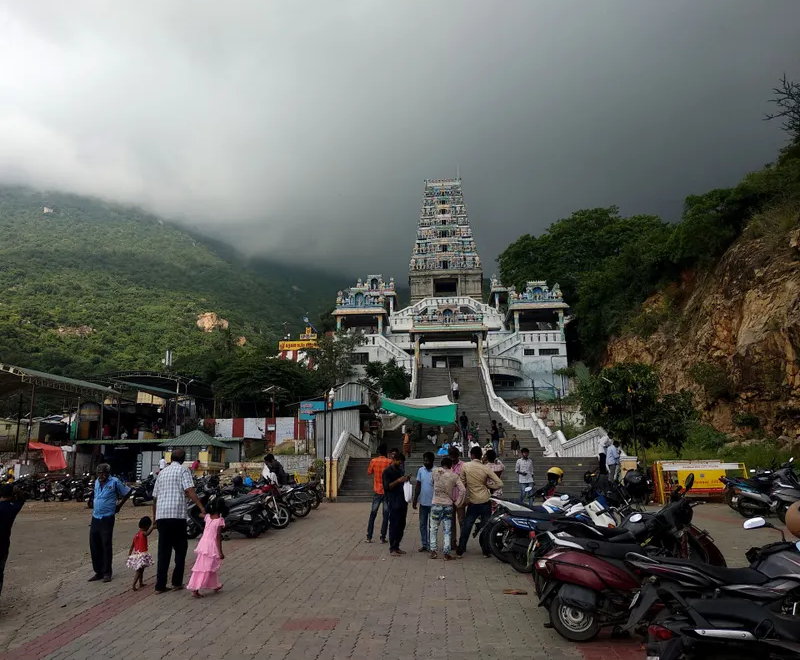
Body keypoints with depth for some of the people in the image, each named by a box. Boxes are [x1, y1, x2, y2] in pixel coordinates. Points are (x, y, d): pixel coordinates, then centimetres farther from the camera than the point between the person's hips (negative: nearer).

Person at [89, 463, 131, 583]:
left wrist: (119, 505, 2)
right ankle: (98, 572, 20)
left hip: (107, 519, -6)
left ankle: (107, 573, 7)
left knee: (106, 546, -2)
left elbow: (128, 492, -2)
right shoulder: (96, 482, 9)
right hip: (95, 518, 6)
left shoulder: (115, 482, -10)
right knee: (94, 545, 8)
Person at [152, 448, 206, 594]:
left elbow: (155, 498, 20)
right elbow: (190, 491, -14)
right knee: (180, 548, 10)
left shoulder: (162, 472, 18)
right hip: (177, 515, -5)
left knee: (163, 550, 10)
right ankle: (177, 582, 11)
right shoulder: (183, 470, 0)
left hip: (161, 516, 5)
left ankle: (160, 585, 10)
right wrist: (202, 508, -19)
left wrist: (155, 518, 28)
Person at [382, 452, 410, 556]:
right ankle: (392, 549, 2)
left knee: (401, 526, 10)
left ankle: (397, 547, 19)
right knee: (394, 526, -5)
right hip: (394, 503, -7)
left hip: (403, 502, 8)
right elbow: (387, 486, -13)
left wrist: (406, 480, 4)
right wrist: (398, 480, -23)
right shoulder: (387, 472, -5)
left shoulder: (401, 471, 17)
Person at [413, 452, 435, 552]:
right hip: (423, 502, 4)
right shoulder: (420, 470, 2)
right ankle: (424, 544, 19)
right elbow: (418, 486, 7)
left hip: (433, 503, -4)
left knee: (432, 525, 5)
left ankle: (431, 545, 14)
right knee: (422, 524, 10)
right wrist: (415, 500, 6)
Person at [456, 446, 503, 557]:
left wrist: (464, 500, 15)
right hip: (485, 502, 0)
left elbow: (462, 484, -1)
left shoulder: (465, 466, -8)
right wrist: (487, 484, 3)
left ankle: (460, 551, 14)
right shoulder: (486, 469, -7)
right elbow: (500, 483, -10)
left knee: (466, 527, 10)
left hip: (472, 502, 0)